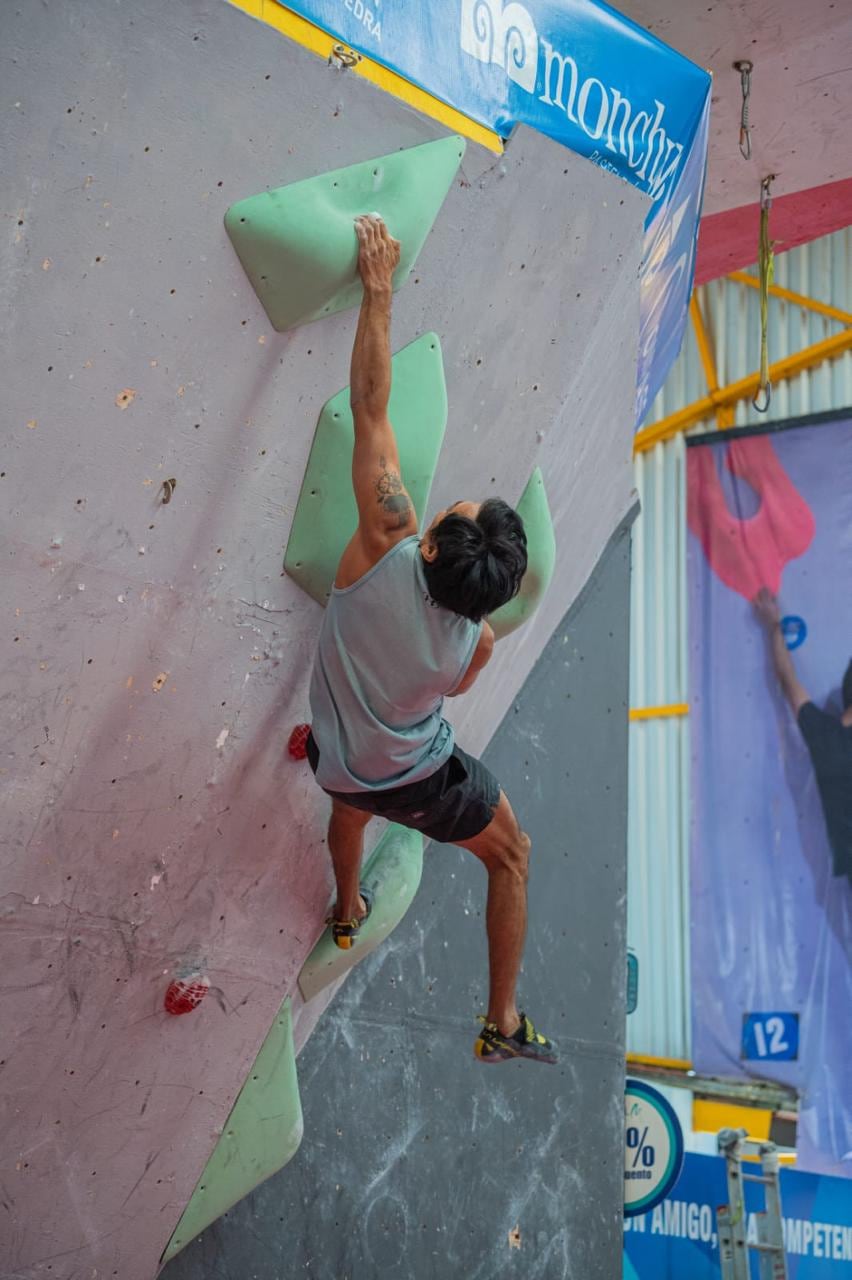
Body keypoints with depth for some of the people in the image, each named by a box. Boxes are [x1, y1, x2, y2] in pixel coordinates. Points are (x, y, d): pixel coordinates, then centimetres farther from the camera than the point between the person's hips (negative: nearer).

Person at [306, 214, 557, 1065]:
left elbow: (370, 404, -35)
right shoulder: (475, 640, -28)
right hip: (420, 780, -2)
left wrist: (378, 289, -31)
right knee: (512, 857, 21)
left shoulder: (389, 545, -35)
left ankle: (348, 913, 64)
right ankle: (503, 1024, 26)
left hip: (339, 763, 2)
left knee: (350, 802, 39)